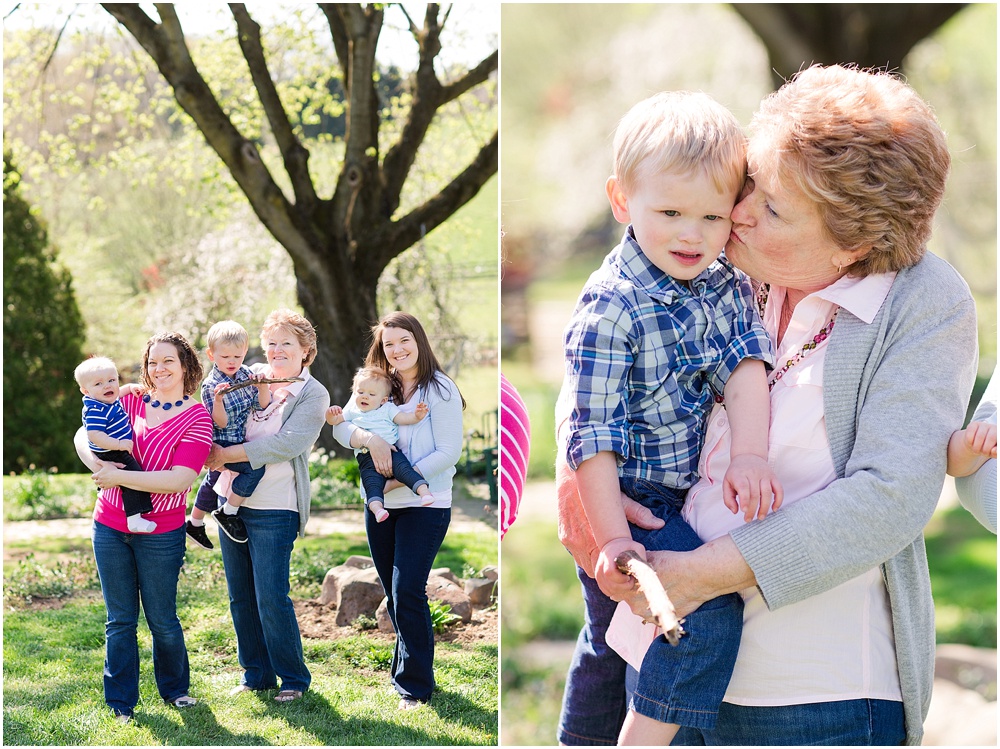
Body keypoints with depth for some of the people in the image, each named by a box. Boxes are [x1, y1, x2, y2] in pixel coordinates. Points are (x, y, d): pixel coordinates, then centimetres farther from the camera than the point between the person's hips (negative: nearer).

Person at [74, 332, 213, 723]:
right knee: (120, 619, 9)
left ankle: (175, 689, 30)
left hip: (161, 534, -3)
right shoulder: (130, 401, 4)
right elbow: (83, 435, 3)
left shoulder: (197, 417, -7)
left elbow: (179, 479, -17)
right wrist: (99, 465, -18)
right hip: (109, 527, 3)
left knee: (161, 618, 8)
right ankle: (121, 702, 19)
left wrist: (119, 477, -20)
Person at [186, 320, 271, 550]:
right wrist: (218, 399, -38)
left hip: (240, 442, 7)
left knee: (213, 482, 23)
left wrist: (263, 387, -20)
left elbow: (263, 405, -1)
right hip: (221, 445, -7)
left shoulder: (246, 374, 1)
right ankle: (228, 513, -12)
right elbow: (221, 423, -21)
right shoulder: (210, 385, -16)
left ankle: (195, 523, 42)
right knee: (255, 466, -26)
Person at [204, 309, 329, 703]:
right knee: (240, 597, 11)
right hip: (231, 500, 5)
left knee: (271, 599, -6)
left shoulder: (313, 394, -5)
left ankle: (294, 678, 9)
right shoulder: (250, 376, 8)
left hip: (274, 509, -5)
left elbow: (286, 444, -17)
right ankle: (256, 674, 24)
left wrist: (227, 454, -18)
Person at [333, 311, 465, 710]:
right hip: (380, 506, 6)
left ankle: (415, 687, -1)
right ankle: (404, 669, 28)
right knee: (395, 595, 14)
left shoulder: (440, 390, -9)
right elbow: (340, 427, -1)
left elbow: (449, 452, -13)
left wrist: (401, 479, -19)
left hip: (424, 505, -6)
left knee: (407, 593, -10)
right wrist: (369, 438, -22)